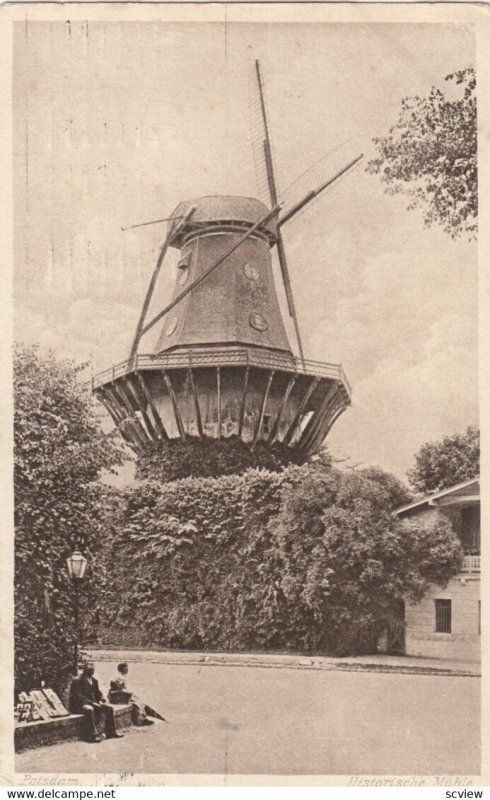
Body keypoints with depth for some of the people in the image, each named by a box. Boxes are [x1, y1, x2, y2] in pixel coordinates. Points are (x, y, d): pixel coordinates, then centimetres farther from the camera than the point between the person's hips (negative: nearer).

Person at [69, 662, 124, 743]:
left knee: (109, 708, -4)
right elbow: (78, 696, -19)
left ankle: (111, 733, 0)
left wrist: (101, 701, -4)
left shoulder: (94, 680, 15)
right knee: (89, 709, -40)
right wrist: (92, 703, -25)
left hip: (93, 703, 8)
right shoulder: (77, 681, -11)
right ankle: (93, 735, -38)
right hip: (78, 705, -8)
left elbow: (97, 692, 20)